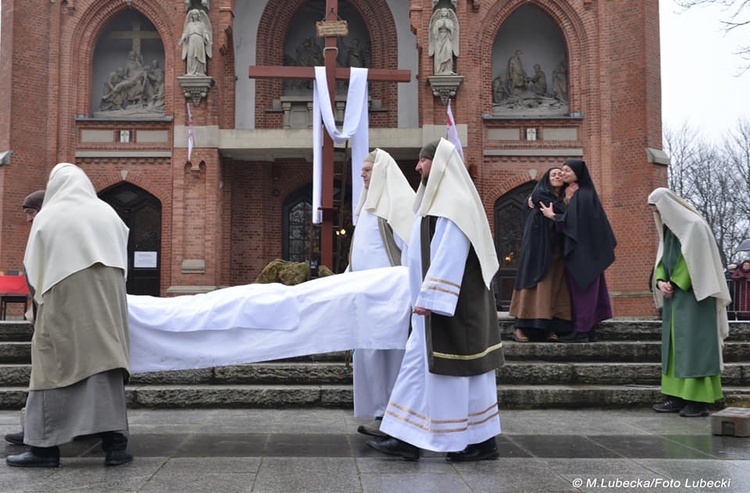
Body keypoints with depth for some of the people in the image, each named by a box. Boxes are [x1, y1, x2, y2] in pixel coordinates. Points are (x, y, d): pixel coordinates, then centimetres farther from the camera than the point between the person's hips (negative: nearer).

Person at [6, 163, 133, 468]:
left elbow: (31, 269, 8)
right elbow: (123, 259, 16)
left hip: (64, 301, -2)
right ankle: (114, 442, -4)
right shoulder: (107, 213, 10)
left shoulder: (47, 216, 3)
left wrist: (41, 295, 26)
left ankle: (45, 447, 5)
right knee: (103, 362, 2)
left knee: (54, 368, 4)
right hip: (107, 301, 2)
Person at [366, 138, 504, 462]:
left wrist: (429, 299, -26)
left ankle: (482, 442, 9)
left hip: (453, 304, -10)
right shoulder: (438, 201, 16)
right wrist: (424, 298, 19)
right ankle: (407, 439, 10)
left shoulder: (454, 203, -15)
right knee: (419, 363, 8)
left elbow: (449, 257, -23)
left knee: (457, 370, -2)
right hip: (435, 304, 10)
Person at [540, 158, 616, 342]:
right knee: (587, 290, 9)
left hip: (583, 250, -9)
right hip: (577, 249, 9)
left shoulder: (583, 195, -12)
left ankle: (581, 331, -4)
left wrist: (552, 216, -7)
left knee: (581, 289, -7)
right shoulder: (568, 193, 15)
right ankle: (589, 330, 13)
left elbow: (574, 221, -19)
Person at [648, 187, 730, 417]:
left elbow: (694, 260, -16)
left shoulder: (694, 226, -11)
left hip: (693, 294, -9)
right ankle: (678, 396, 8)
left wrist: (674, 283, -11)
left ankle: (699, 400, -9)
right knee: (674, 344, 6)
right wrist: (660, 281, -2)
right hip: (674, 294, 9)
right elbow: (663, 259, 15)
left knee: (694, 343, -10)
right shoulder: (668, 228, 16)